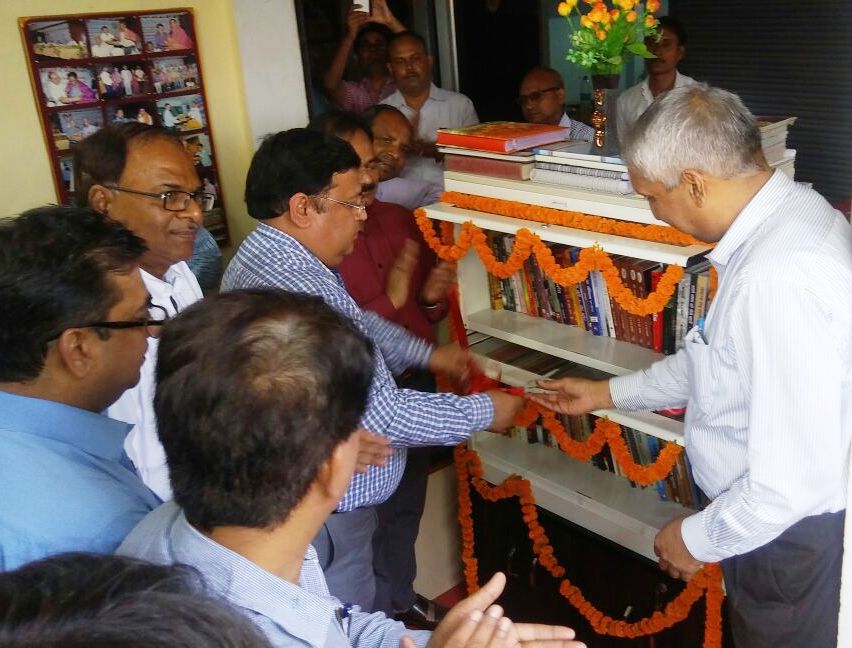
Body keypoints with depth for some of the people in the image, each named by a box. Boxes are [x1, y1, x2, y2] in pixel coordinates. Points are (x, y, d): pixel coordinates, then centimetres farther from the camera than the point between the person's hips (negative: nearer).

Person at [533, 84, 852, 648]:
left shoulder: (775, 277, -35)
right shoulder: (794, 210, -3)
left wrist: (699, 538, -14)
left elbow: (796, 475, -31)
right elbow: (724, 359, 10)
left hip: (793, 532, -8)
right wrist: (609, 394, 17)